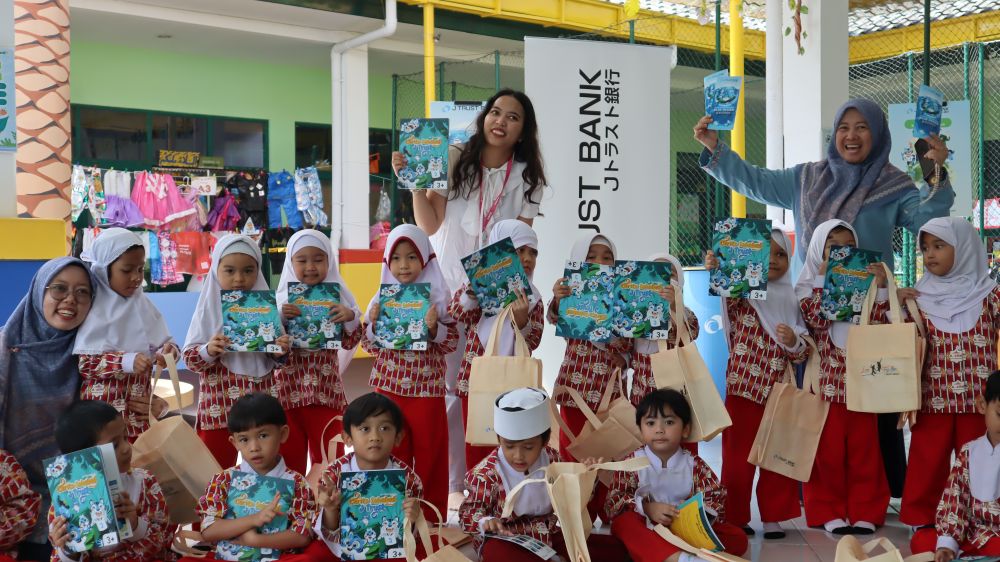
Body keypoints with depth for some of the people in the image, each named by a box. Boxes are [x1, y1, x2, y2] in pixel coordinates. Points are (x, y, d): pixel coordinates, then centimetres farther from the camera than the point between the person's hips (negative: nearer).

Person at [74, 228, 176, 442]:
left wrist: (167, 352, -15)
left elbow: (162, 344, 8)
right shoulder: (87, 304, -7)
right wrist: (126, 362, -23)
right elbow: (79, 361, -14)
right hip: (99, 411, -4)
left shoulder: (141, 304, 8)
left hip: (138, 410, 4)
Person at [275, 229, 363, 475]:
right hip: (289, 387, 0)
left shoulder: (337, 297, 3)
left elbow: (350, 343, 3)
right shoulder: (282, 299, 1)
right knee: (289, 455, 9)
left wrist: (351, 317, -14)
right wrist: (280, 318, -18)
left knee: (328, 456, 7)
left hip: (326, 387, 0)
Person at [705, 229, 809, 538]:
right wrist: (715, 271, -44)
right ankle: (735, 518, 12)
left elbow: (802, 353, 9)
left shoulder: (792, 301, 11)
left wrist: (793, 340, -14)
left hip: (778, 390, 3)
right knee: (739, 454, 2)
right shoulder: (743, 291, 2)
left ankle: (773, 517, 16)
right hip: (743, 386, -3)